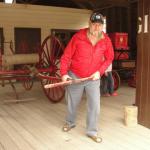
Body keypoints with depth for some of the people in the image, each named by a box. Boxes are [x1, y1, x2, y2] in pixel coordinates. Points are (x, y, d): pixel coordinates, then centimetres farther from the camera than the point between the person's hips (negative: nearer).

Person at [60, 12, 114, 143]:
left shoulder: (106, 40, -9)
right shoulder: (78, 37, -16)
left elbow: (109, 58, 4)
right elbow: (66, 56, -11)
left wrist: (99, 71, -8)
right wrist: (64, 73, -17)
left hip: (93, 78, 1)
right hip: (75, 76, -1)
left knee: (95, 105, -4)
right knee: (72, 102, 16)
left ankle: (92, 131, 16)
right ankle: (70, 122, 44)